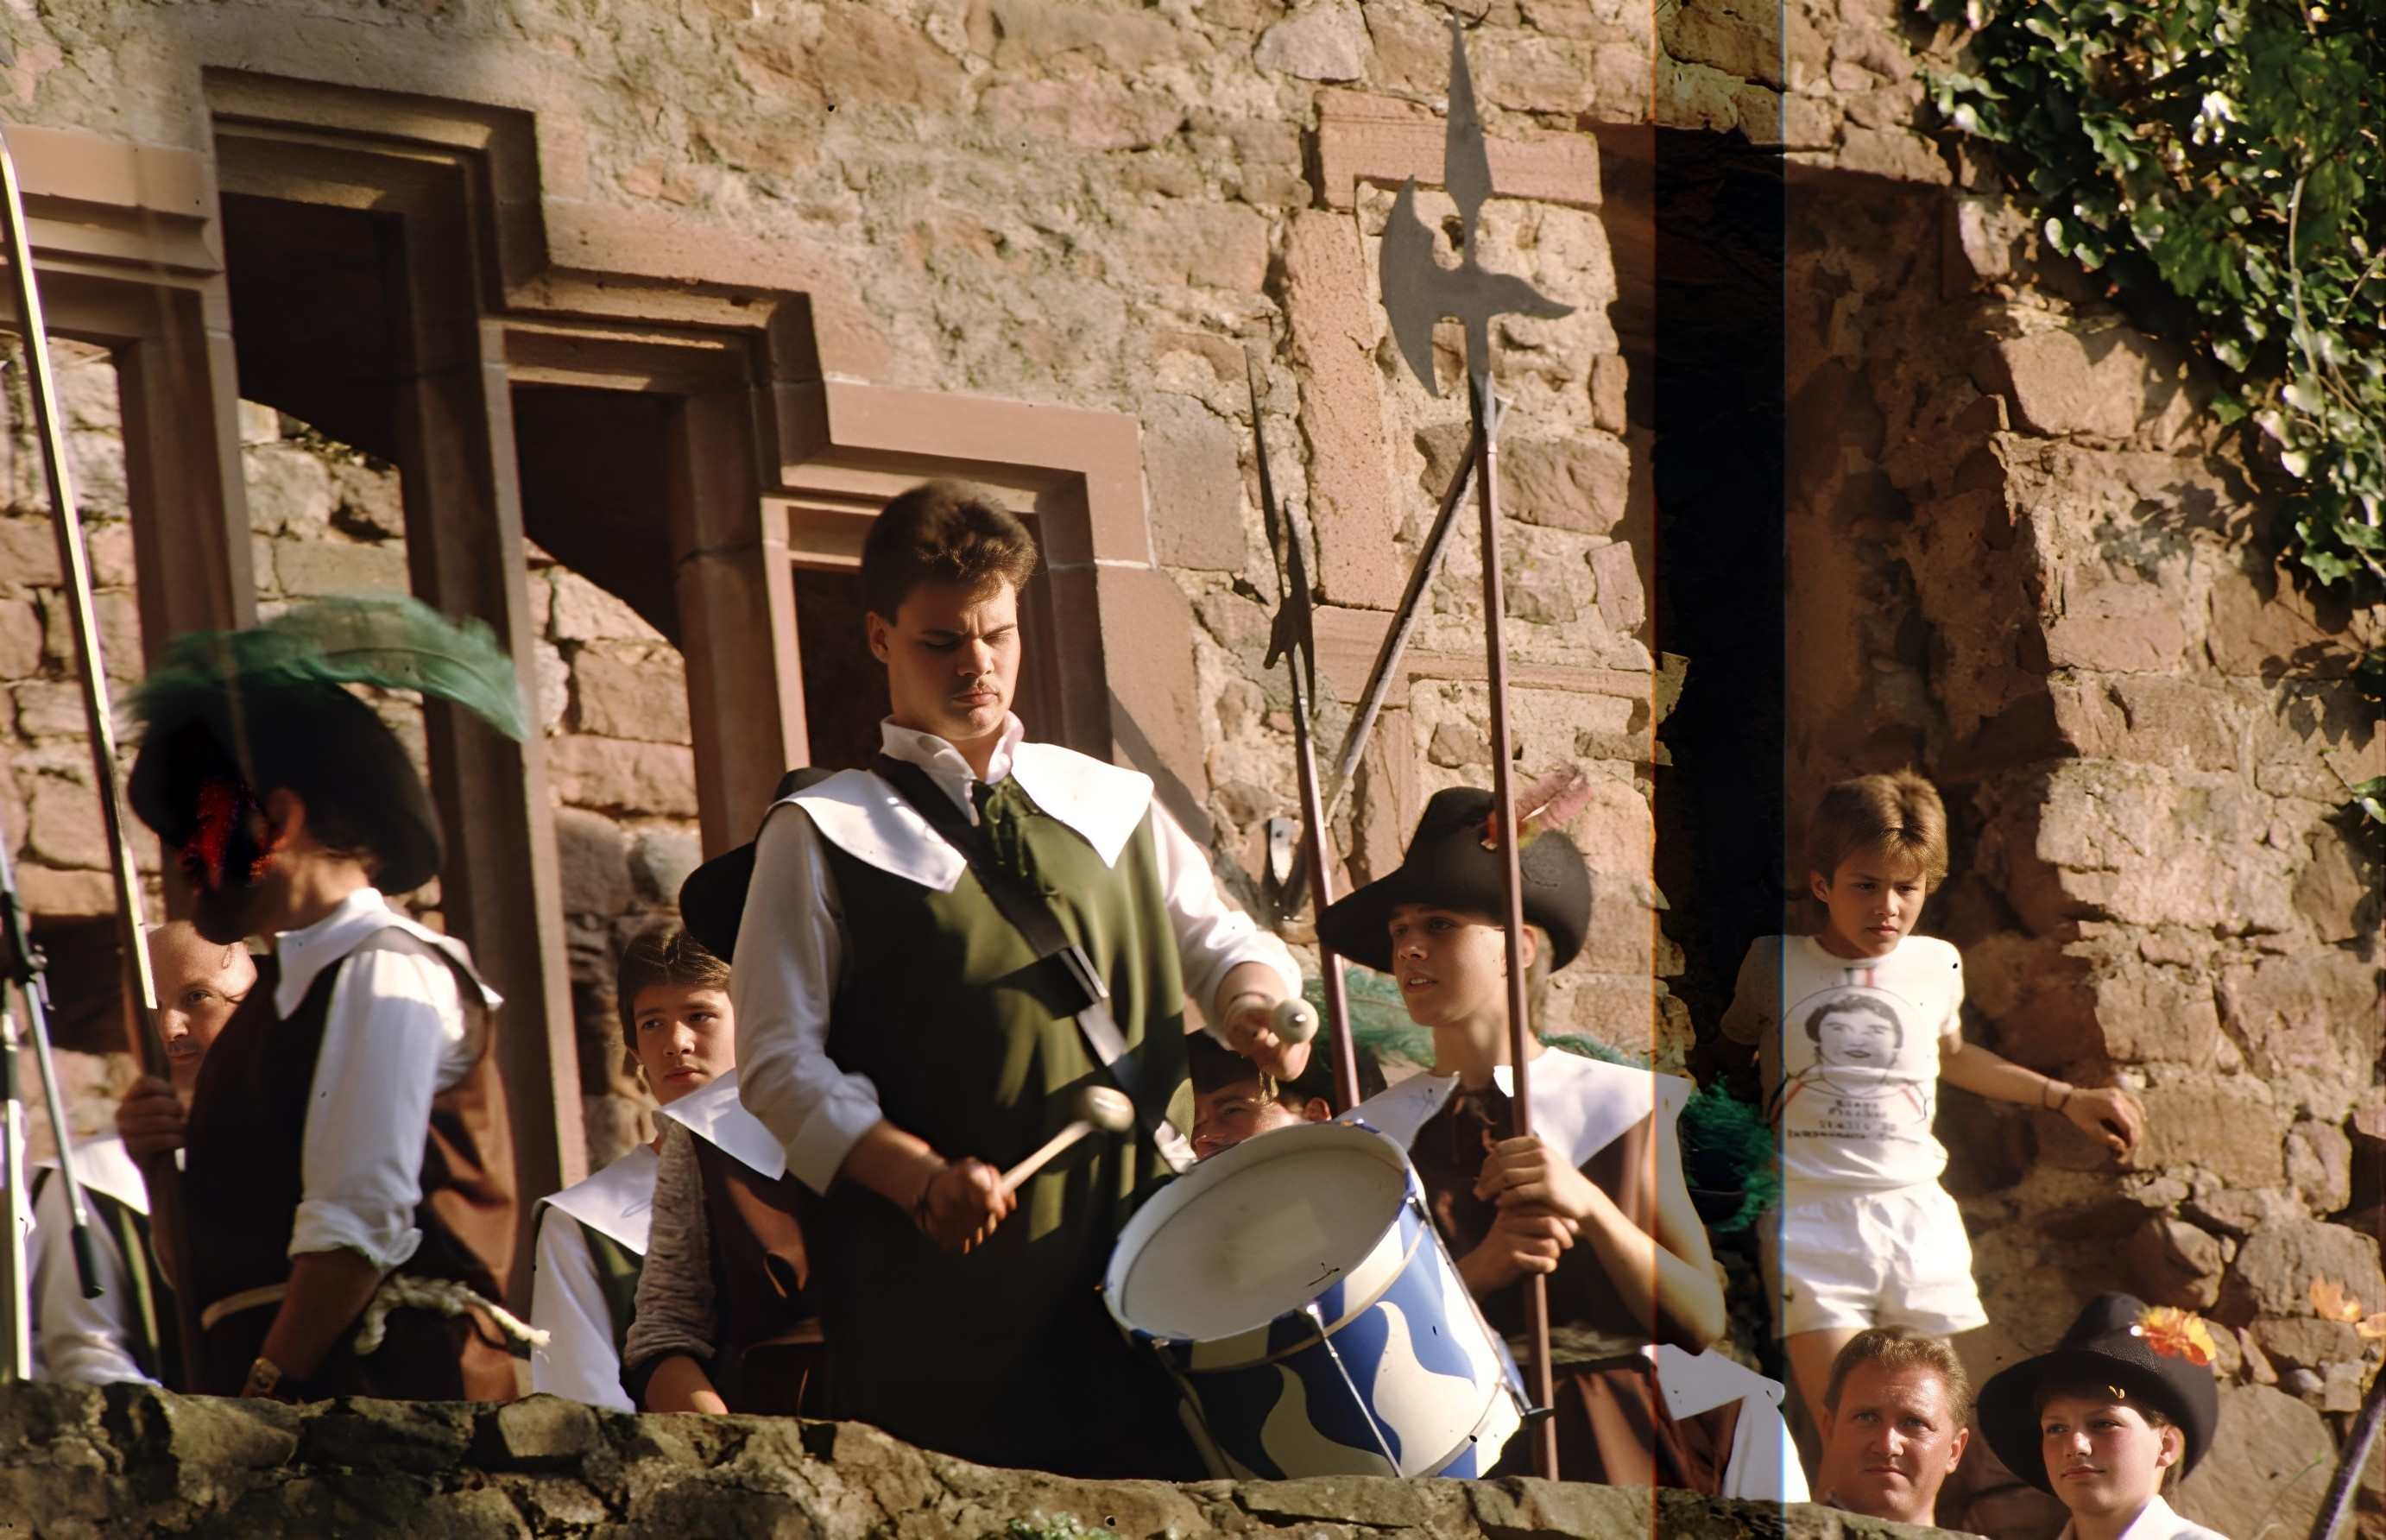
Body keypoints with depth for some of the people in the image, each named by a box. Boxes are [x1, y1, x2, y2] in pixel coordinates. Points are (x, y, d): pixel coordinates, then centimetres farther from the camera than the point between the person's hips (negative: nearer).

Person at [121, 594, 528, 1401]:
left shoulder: (387, 975, -5)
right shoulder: (286, 987, 23)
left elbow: (360, 1227, -14)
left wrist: (264, 1398, -16)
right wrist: (163, 1161, 4)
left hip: (377, 1378, -8)